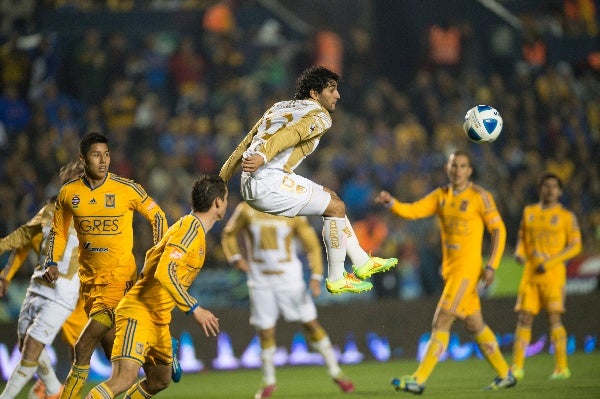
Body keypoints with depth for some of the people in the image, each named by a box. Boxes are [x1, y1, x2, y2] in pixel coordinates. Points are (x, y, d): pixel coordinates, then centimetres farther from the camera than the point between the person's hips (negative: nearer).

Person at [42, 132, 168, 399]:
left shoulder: (127, 189, -10)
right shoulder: (68, 193, 1)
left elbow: (157, 216, 3)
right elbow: (58, 231, 15)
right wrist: (52, 263, 0)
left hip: (119, 276, -5)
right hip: (89, 276, 5)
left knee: (83, 347, -17)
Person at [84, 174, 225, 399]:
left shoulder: (195, 228, 15)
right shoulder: (191, 228, -16)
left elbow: (152, 255, 26)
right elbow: (164, 273, -28)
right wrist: (194, 309, -29)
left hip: (159, 321, 10)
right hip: (139, 313, -10)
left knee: (159, 381, 17)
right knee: (124, 380, -23)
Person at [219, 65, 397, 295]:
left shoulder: (280, 107, 22)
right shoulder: (320, 116, -3)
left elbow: (245, 143, 20)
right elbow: (289, 134, -24)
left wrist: (221, 180, 21)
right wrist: (263, 157, -39)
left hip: (251, 182, 9)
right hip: (268, 183, -9)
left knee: (330, 197, 21)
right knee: (336, 207, -2)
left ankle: (362, 262, 28)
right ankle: (336, 279, 6)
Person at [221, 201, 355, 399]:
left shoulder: (293, 213, -7)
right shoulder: (246, 211, -4)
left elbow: (311, 245, -1)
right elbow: (229, 234, 11)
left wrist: (316, 276, -11)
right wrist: (236, 257, -5)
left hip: (289, 278, -1)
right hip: (261, 282, 1)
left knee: (311, 324, 2)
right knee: (265, 332, 2)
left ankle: (335, 372, 14)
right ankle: (268, 381, 20)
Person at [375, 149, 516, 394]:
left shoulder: (479, 197, -6)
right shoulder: (441, 196, 10)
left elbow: (498, 230, -5)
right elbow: (412, 211, 1)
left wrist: (492, 265, -12)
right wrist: (391, 203, -20)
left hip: (467, 268, -7)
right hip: (450, 269, 7)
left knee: (441, 322, -12)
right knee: (474, 325, 14)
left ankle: (419, 380, -14)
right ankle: (505, 375, 26)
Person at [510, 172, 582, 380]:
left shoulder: (566, 216, 1)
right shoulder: (529, 212, 13)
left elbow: (575, 246, -3)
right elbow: (522, 237, 21)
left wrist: (550, 262, -13)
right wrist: (519, 252, -2)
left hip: (553, 273, -4)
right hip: (530, 273, 4)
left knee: (554, 318, -11)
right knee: (524, 318, 0)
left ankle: (561, 367, -7)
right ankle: (517, 367, 2)